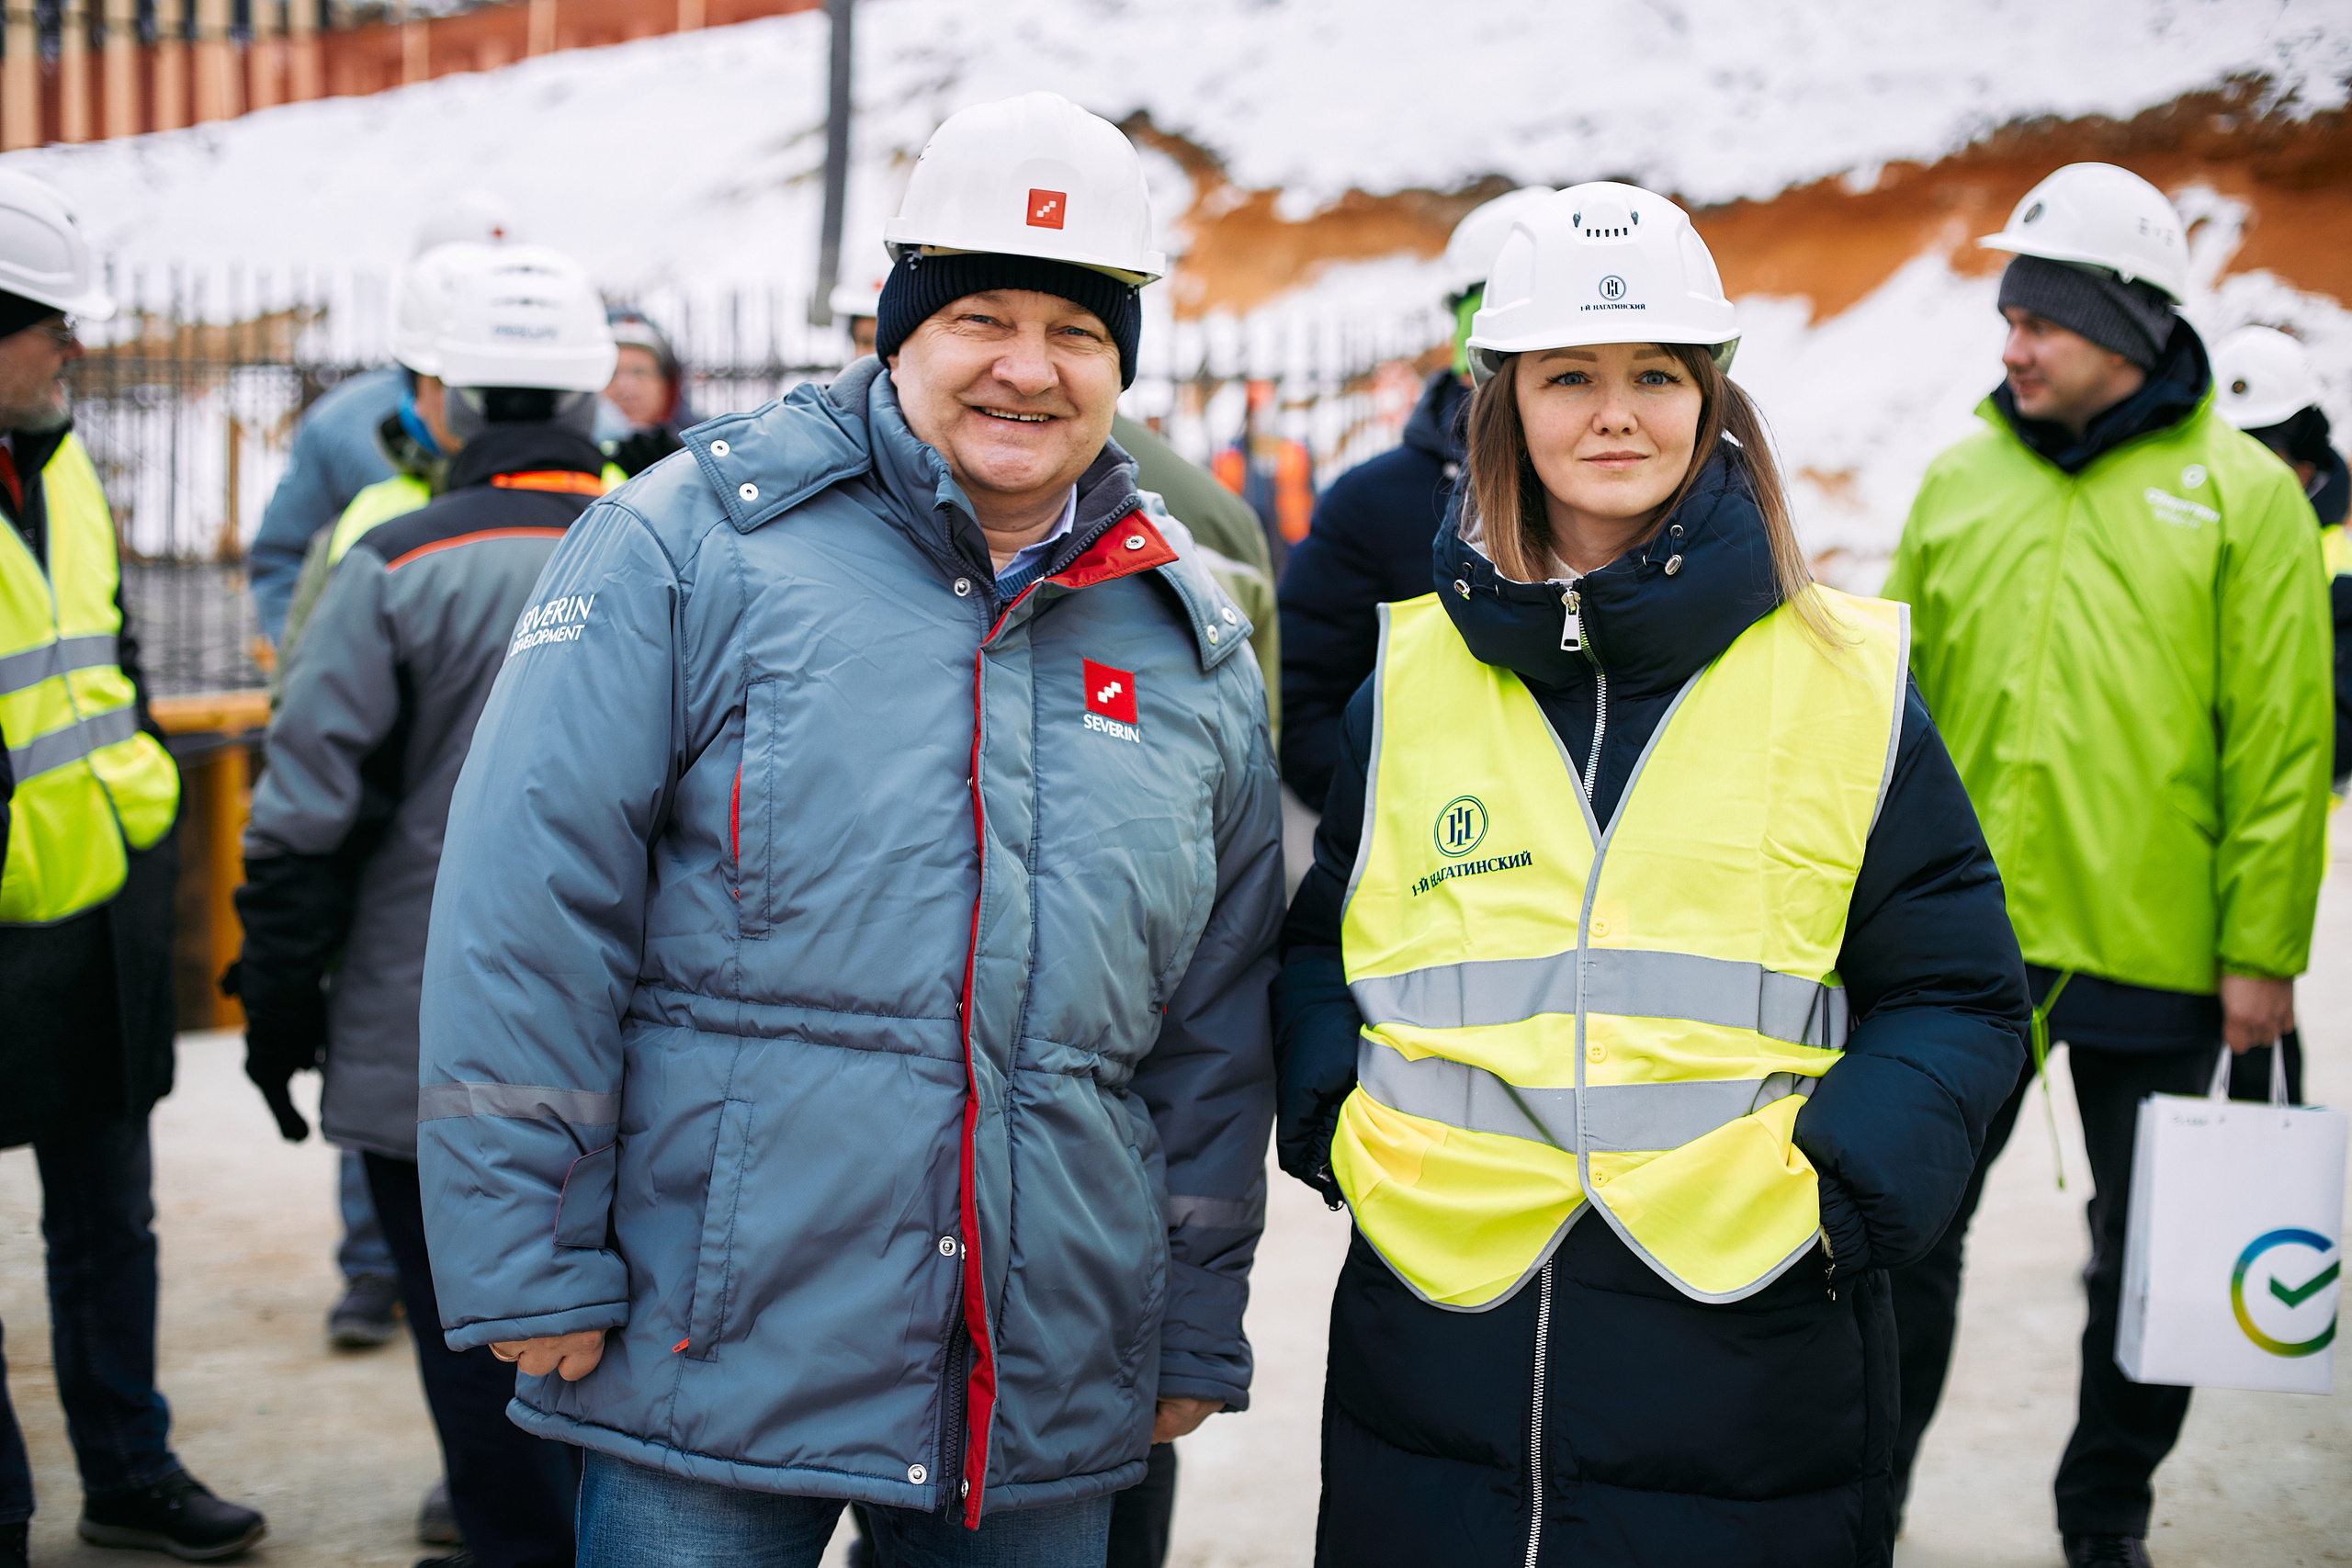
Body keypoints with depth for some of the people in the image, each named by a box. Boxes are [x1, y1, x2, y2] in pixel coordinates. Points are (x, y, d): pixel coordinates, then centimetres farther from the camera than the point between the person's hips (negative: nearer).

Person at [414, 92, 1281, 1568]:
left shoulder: (1194, 638, 9)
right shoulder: (696, 542, -5)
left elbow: (1218, 1019, 14)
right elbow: (529, 907, -9)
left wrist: (1198, 1331, 14)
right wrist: (531, 1265, -11)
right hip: (712, 1357, -4)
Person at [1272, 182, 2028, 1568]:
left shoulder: (1845, 685, 2)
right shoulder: (1409, 684, 7)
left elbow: (1958, 996, 4)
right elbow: (1322, 950, 17)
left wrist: (1841, 1183, -12)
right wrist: (1341, 1126, -1)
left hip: (1748, 1374, -1)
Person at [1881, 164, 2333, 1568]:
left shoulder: (2242, 494, -4)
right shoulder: (1962, 479, 6)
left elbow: (2282, 745, -6)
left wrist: (2263, 950, -9)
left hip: (2151, 960, -2)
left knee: (2147, 1251, 12)